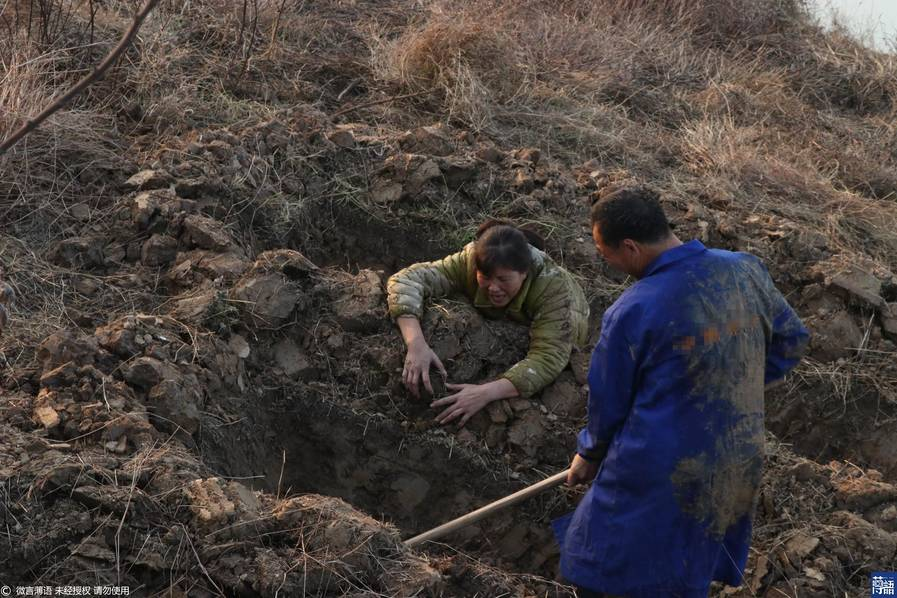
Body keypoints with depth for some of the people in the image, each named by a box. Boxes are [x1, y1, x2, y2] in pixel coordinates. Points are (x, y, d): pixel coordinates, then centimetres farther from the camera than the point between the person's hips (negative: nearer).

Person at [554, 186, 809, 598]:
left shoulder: (632, 312, -20)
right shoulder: (746, 272, -5)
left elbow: (608, 401, -5)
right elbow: (790, 342, 11)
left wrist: (589, 454, 14)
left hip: (657, 478, -6)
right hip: (736, 469, 6)